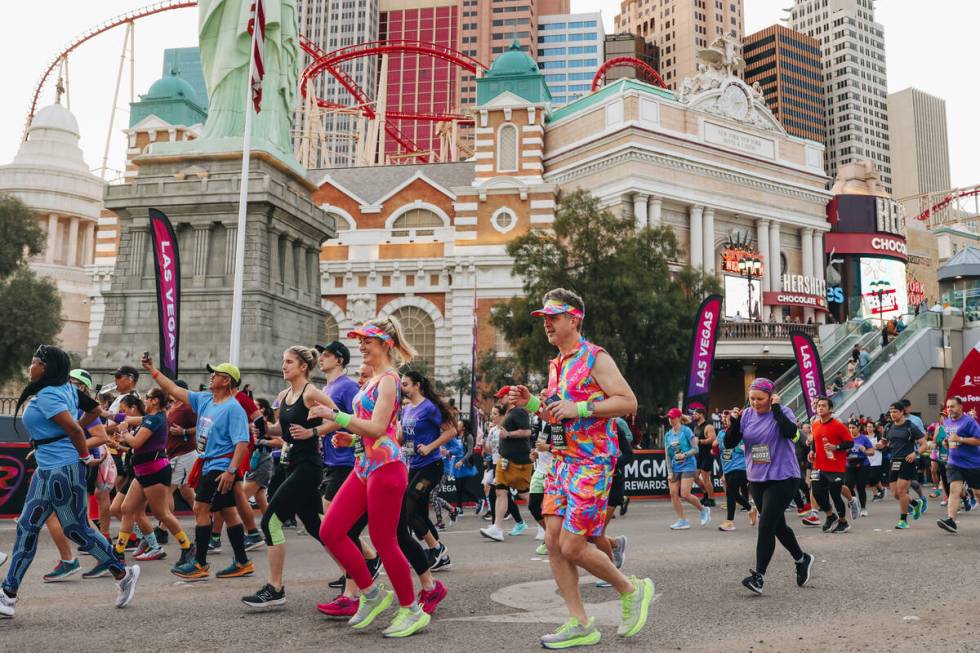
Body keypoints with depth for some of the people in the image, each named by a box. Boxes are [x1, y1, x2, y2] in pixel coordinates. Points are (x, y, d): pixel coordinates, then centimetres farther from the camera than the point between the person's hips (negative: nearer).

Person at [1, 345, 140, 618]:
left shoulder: (47, 395, -17)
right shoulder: (65, 389, 9)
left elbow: (73, 428, -24)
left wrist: (86, 457, -11)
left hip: (62, 471, -10)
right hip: (46, 471, 10)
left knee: (77, 529, -1)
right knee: (27, 527, 11)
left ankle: (123, 575, 12)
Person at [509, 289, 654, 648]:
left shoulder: (596, 358, -9)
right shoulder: (556, 365, 16)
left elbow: (629, 402, -15)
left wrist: (578, 407, -21)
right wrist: (531, 402, 8)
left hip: (591, 463, -8)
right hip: (562, 460, 8)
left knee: (572, 546, -8)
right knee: (553, 541, 3)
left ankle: (632, 590, 17)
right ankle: (580, 625, 13)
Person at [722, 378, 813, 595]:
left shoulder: (782, 412, -9)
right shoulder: (746, 415, 3)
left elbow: (790, 432, -29)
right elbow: (730, 443, 0)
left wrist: (776, 407, -24)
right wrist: (734, 422, -14)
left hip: (783, 478, -6)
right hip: (756, 480, 6)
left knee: (766, 525, -12)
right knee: (777, 525, 18)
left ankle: (759, 576, -7)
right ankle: (802, 560, 40)